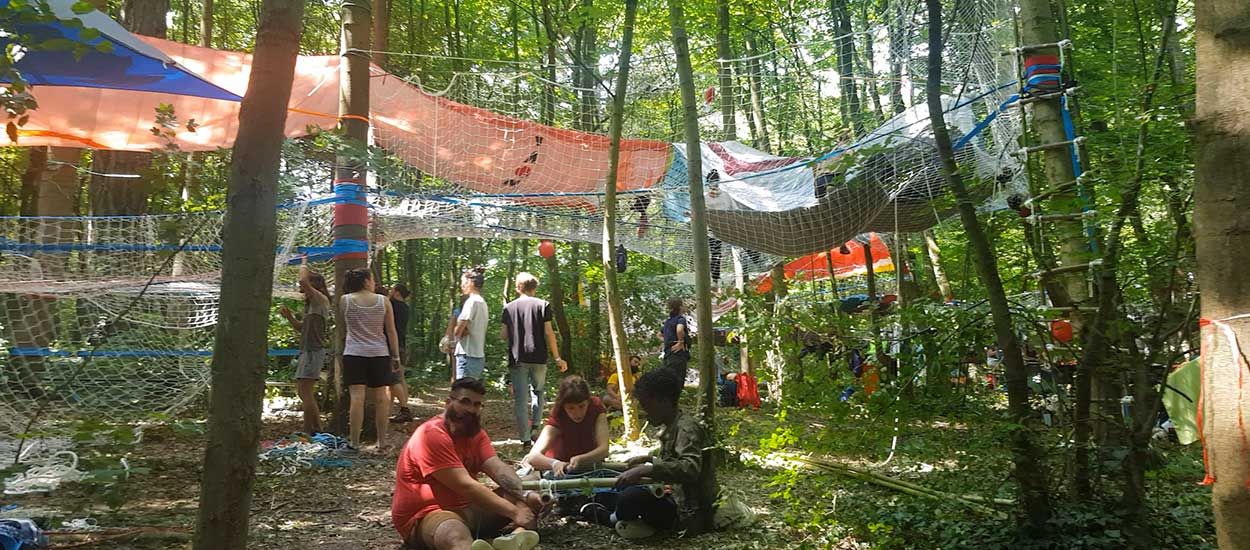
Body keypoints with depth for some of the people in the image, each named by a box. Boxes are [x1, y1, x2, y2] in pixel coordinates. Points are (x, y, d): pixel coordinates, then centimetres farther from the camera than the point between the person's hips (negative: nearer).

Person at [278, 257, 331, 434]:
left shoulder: (321, 300, -9)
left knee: (305, 392, -14)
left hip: (314, 351, -10)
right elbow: (302, 328, 25)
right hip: (306, 351, 10)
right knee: (302, 391, 14)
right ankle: (317, 430, 20)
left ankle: (308, 432, -13)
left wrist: (303, 265, -8)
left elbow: (303, 281, -25)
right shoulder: (310, 303, 20)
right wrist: (289, 316, 10)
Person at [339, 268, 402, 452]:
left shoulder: (344, 300, -1)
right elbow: (391, 332, 2)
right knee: (380, 399, 7)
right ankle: (381, 442, 11)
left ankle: (354, 442, -7)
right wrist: (396, 356, 7)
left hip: (354, 354, -1)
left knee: (357, 398, -5)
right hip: (379, 354, 1)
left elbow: (342, 322, 14)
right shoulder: (383, 301, 1)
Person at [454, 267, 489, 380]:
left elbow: (458, 330, -14)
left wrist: (461, 332, 5)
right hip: (479, 355, 9)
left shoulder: (472, 301, -13)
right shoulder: (482, 302, 15)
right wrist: (464, 331, -5)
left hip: (468, 355, -9)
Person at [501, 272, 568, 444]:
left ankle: (525, 438, -1)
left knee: (520, 398, 2)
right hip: (538, 358, 0)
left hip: (517, 359, 0)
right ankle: (536, 428, 7)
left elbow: (504, 336, 7)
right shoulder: (543, 305, 0)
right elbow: (548, 333, -4)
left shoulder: (509, 308, 5)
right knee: (539, 392, 18)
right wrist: (557, 358, 1)